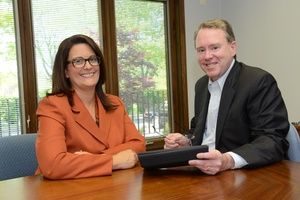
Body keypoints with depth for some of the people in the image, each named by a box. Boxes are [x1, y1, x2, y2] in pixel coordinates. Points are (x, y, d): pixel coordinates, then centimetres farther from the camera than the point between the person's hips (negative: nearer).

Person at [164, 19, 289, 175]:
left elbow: (275, 141, -20)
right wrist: (186, 142, -2)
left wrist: (229, 161, -35)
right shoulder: (201, 85, 11)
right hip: (202, 173, 6)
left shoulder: (260, 81, -12)